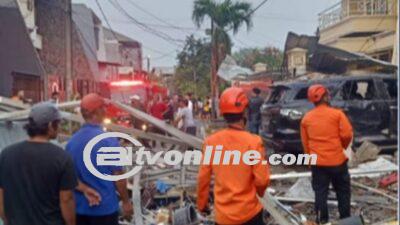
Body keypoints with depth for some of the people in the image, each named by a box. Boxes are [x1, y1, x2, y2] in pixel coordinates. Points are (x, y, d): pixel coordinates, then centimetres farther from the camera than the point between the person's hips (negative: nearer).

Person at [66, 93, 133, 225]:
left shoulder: (71, 141, 0)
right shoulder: (109, 140, -15)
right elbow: (118, 175, -11)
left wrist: (84, 189, -9)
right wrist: (126, 201, 0)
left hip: (79, 207, 5)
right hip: (105, 207, -5)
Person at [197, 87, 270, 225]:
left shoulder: (211, 141, -7)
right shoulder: (253, 141, -16)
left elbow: (203, 178, -1)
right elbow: (262, 179, -13)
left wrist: (202, 204, 14)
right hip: (249, 213, -2)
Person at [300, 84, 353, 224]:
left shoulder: (306, 118, 2)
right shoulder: (337, 114, -9)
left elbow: (305, 142, 6)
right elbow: (347, 134, -11)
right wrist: (343, 147, 9)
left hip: (317, 162, 2)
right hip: (337, 160, -2)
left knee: (320, 192, 9)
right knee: (343, 191, 14)